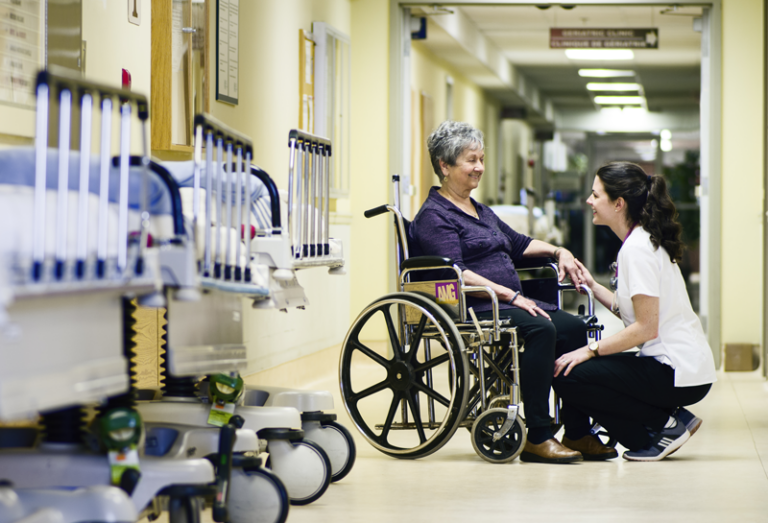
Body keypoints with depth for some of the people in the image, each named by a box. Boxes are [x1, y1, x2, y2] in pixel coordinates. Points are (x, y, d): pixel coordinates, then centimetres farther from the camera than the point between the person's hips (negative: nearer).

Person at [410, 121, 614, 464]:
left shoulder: (482, 212, 26)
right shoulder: (434, 216, -4)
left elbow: (517, 244, 39)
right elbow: (455, 273, -17)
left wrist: (558, 251, 22)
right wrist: (510, 296, -21)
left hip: (509, 302, 9)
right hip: (472, 310, -9)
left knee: (573, 327, -14)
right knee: (540, 329, -33)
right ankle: (536, 437, -33)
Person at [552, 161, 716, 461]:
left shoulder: (637, 248, -16)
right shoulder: (645, 241, 14)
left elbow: (646, 328, -20)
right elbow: (632, 312, 12)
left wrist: (591, 350, -15)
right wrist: (592, 286, 15)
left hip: (678, 374, -10)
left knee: (567, 376, -13)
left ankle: (665, 424, -5)